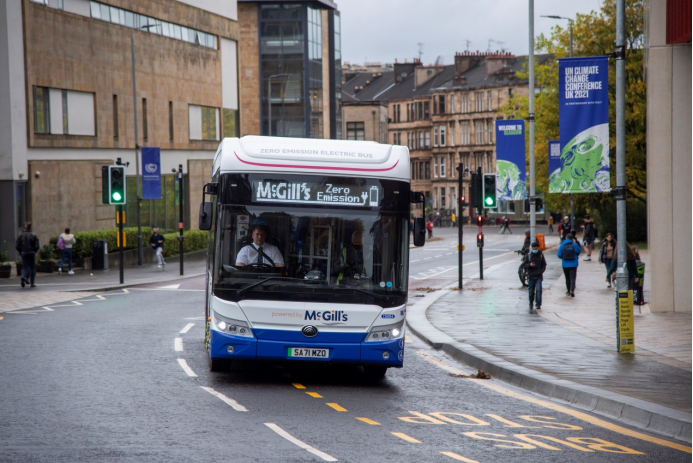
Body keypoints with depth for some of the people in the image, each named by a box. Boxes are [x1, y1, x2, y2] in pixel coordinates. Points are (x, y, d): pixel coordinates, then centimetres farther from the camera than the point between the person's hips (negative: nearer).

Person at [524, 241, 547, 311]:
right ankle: (531, 305, 21)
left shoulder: (540, 254, 4)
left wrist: (541, 271, -8)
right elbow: (525, 265, 1)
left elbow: (544, 264, 8)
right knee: (531, 291, 7)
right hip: (531, 276, 1)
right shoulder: (528, 255, 2)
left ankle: (538, 304, -10)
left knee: (538, 289, -14)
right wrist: (529, 265, -21)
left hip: (538, 276, -1)